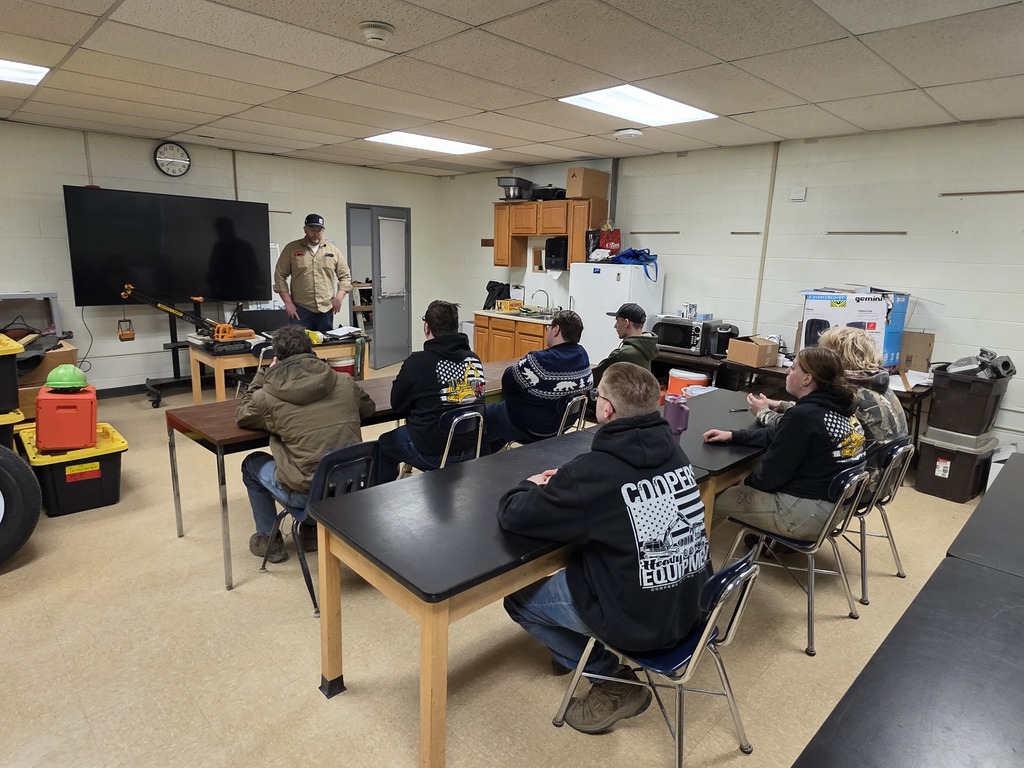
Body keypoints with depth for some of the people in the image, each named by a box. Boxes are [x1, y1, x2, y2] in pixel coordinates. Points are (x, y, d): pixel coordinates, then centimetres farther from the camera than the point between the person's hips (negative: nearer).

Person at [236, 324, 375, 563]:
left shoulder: (268, 395, -7)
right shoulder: (345, 382, 1)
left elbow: (241, 415, 15)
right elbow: (369, 408, 20)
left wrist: (263, 375, 17)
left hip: (306, 494, -4)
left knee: (252, 463, 26)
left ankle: (269, 540, 35)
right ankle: (312, 530, 40)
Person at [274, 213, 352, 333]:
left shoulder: (333, 250, 8)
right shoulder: (291, 249, 3)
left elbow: (345, 276, 10)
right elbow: (280, 276, 2)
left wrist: (339, 296, -4)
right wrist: (288, 302, -5)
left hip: (326, 309, 2)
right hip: (301, 309, -2)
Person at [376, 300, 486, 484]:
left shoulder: (417, 361, -17)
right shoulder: (474, 359, -3)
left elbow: (397, 404, -4)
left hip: (431, 451, -5)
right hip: (470, 449, 6)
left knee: (384, 444, 24)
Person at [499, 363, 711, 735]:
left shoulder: (595, 469, -25)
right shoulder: (671, 449, -3)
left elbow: (513, 515, -16)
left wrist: (535, 488, 4)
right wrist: (565, 482, 9)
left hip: (638, 620, -7)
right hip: (690, 604, 7)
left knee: (519, 599, 12)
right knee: (580, 560, 26)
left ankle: (613, 678, 13)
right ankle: (591, 647, 27)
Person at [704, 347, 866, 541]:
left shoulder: (803, 416, -24)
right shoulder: (839, 406, 6)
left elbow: (772, 473, -18)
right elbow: (778, 435, 14)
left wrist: (747, 482, 3)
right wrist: (733, 436, 10)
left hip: (809, 513, -10)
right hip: (838, 503, 10)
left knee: (717, 496, 0)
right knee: (746, 486, 25)